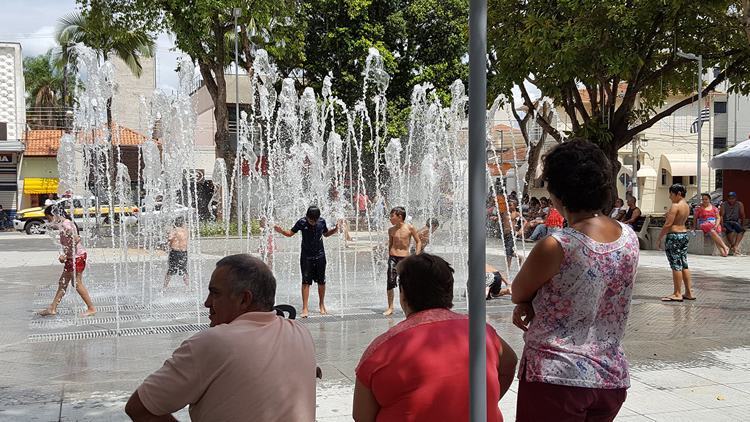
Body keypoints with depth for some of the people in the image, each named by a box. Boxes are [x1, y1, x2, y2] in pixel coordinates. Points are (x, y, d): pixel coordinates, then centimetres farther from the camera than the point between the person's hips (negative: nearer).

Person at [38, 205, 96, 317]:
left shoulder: (65, 225, -18)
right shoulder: (62, 224, 11)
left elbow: (76, 240, -28)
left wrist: (66, 255, -23)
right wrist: (66, 255, 10)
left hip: (77, 256, -10)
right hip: (72, 257, 10)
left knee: (77, 283, -4)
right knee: (63, 282, 14)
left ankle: (91, 308, 3)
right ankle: (52, 308, 21)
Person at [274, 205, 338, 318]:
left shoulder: (322, 221, -6)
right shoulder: (302, 222, -12)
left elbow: (326, 234, 12)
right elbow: (290, 233, -1)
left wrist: (335, 230, -6)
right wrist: (281, 231, -19)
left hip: (320, 256, 2)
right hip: (306, 257, -2)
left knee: (321, 281, 9)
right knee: (306, 282, -4)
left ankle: (322, 304, 27)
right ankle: (305, 308, 0)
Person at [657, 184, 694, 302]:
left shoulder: (675, 206, -15)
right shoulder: (686, 206, 13)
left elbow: (668, 224, -19)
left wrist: (659, 238, -13)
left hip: (674, 236, -9)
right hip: (684, 234, 9)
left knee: (676, 265, -5)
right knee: (684, 265, 13)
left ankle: (677, 294, -2)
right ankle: (689, 292, 16)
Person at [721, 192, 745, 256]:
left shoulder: (739, 204, 5)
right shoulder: (724, 205, -2)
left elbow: (742, 216, 8)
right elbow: (721, 216, -9)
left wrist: (741, 225, 0)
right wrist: (722, 226, -21)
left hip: (735, 222, 3)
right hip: (726, 222, -3)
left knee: (741, 230, -30)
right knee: (731, 231, -35)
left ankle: (735, 246, -37)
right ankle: (736, 250, -31)